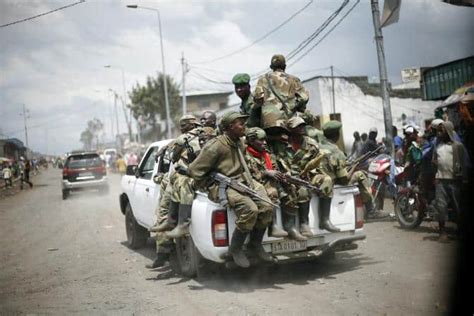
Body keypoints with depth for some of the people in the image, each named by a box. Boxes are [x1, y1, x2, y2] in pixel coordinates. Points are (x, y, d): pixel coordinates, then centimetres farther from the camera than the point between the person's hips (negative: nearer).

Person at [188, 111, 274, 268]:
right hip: (224, 186, -8)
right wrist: (210, 187, -5)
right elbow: (195, 170, -13)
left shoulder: (239, 143, 12)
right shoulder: (215, 146, -15)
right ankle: (235, 249, -12)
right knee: (250, 209, -30)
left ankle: (255, 244, 7)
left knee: (266, 207, -13)